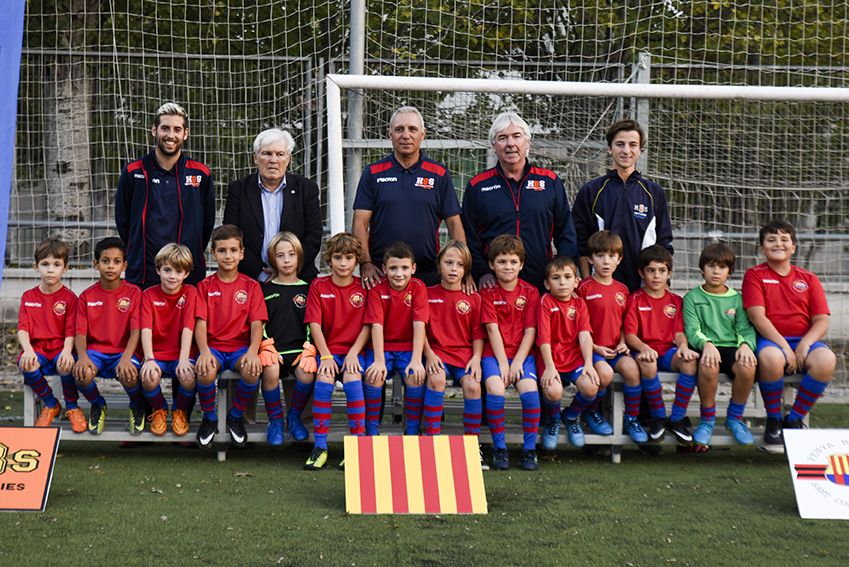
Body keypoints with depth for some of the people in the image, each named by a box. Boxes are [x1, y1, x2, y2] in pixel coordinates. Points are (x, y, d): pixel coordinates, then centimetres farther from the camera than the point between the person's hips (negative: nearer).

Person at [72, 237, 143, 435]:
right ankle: (98, 406, 6)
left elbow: (136, 330, -9)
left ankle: (137, 406, 5)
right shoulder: (87, 296, 6)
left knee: (128, 375, -35)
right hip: (95, 350, 2)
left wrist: (126, 358, -26)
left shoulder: (133, 293, 0)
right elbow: (80, 333, 0)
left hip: (123, 350, -2)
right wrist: (83, 356, -22)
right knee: (82, 374, -31)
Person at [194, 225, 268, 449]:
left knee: (252, 371, -33)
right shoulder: (205, 286, 9)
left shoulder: (251, 286, 8)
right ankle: (209, 417, -3)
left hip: (241, 347, 0)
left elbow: (256, 323, -1)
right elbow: (200, 323, -2)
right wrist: (204, 351, -21)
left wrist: (253, 351, -21)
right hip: (213, 346, 0)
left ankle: (236, 416, -2)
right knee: (205, 372, -34)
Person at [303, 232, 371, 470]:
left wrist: (353, 353, -12)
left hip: (353, 351, 0)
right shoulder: (318, 286, 5)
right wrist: (326, 356, -12)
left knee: (352, 380, -30)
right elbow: (314, 324, -2)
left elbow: (366, 326, 1)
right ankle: (320, 446, -23)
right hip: (328, 350, 0)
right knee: (324, 380, -29)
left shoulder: (363, 288, 6)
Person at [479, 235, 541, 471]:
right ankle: (499, 449, -14)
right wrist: (502, 363, -12)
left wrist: (518, 362, -10)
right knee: (495, 389, -28)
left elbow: (530, 331, 1)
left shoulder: (530, 292, 7)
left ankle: (530, 449, -11)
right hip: (494, 353, -1)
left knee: (530, 390, -26)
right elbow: (492, 329, -4)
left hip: (522, 354, 1)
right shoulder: (488, 293, 4)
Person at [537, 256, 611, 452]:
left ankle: (571, 417, 12)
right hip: (552, 357, -4)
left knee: (591, 387, -23)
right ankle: (552, 420, 8)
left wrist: (589, 363, -16)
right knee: (553, 391, -32)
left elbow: (584, 335, -2)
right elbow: (544, 337, -10)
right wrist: (549, 367, -20)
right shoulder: (546, 302, -2)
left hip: (575, 356, 4)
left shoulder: (579, 304, 10)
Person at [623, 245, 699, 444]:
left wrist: (683, 345, -19)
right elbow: (629, 334, -6)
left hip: (668, 350, 3)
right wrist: (643, 348, -27)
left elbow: (679, 332, 6)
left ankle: (677, 419, -19)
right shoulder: (635, 299, 4)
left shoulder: (675, 301, 15)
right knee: (647, 364, -39)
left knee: (690, 361, -31)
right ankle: (658, 417, -18)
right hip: (644, 351, -3)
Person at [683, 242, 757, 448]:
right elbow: (692, 330, -2)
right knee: (708, 367, -38)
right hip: (706, 348, -2)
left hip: (732, 347, 2)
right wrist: (706, 343, -23)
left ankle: (735, 418, -5)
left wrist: (746, 344, -17)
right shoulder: (692, 298, 10)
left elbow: (746, 329, 7)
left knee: (747, 368, -32)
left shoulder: (737, 299, 17)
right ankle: (707, 420, -12)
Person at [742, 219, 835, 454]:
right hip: (769, 340, -3)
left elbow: (821, 321, 5)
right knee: (770, 358, -40)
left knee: (826, 360, -32)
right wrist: (784, 346, -19)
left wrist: (804, 345, -15)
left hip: (804, 340, 3)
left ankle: (794, 419, -10)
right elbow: (757, 316, -7)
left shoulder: (808, 279, 14)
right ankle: (773, 421, -13)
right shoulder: (755, 275, 7)